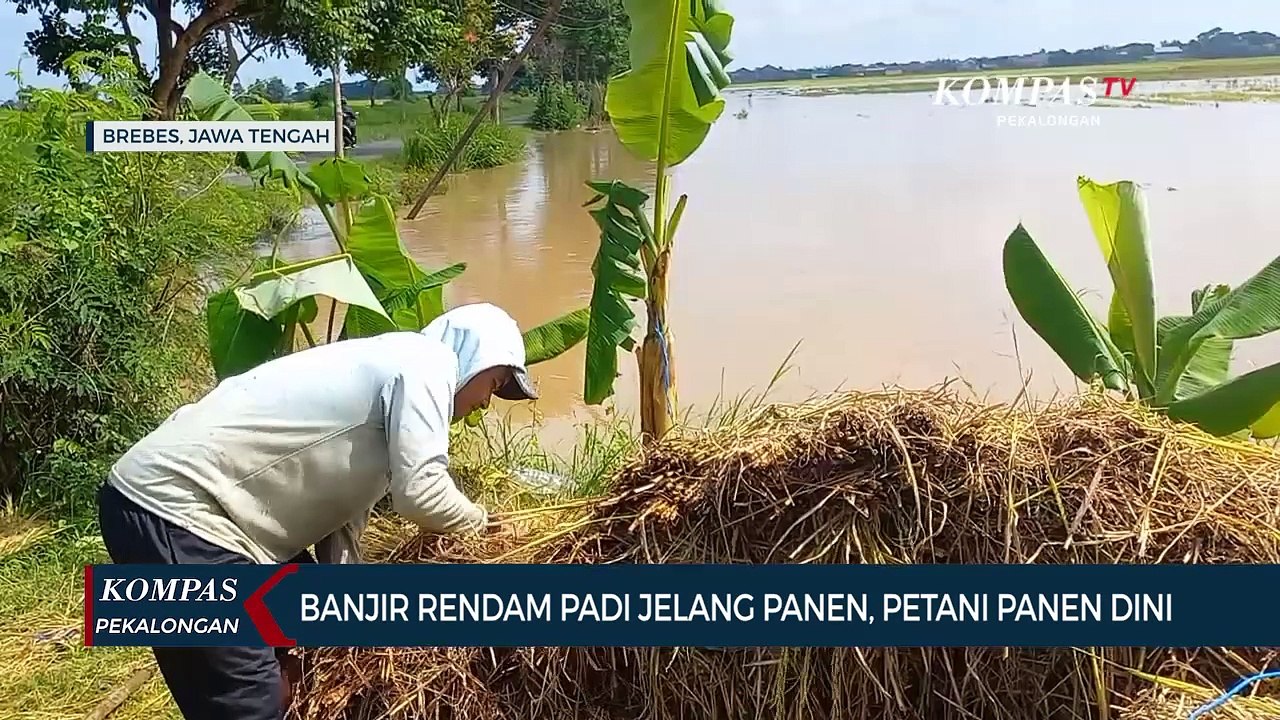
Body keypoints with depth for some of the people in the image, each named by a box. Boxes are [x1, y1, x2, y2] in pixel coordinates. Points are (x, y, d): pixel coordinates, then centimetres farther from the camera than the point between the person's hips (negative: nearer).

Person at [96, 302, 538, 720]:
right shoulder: (424, 360, -9)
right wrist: (479, 522, 2)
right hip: (171, 510, -10)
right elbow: (420, 493, -19)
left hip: (181, 495, 10)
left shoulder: (385, 370, 20)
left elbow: (341, 513, 19)